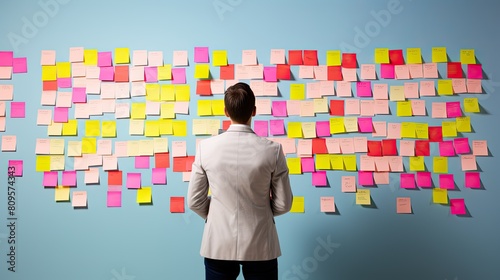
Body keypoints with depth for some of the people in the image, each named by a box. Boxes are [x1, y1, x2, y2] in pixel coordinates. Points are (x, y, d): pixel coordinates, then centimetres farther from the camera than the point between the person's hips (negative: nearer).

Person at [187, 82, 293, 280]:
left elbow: (195, 202, -3)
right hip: (259, 245, 0)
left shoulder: (205, 147, -10)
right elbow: (283, 205, -5)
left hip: (218, 244, 1)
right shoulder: (272, 150, -13)